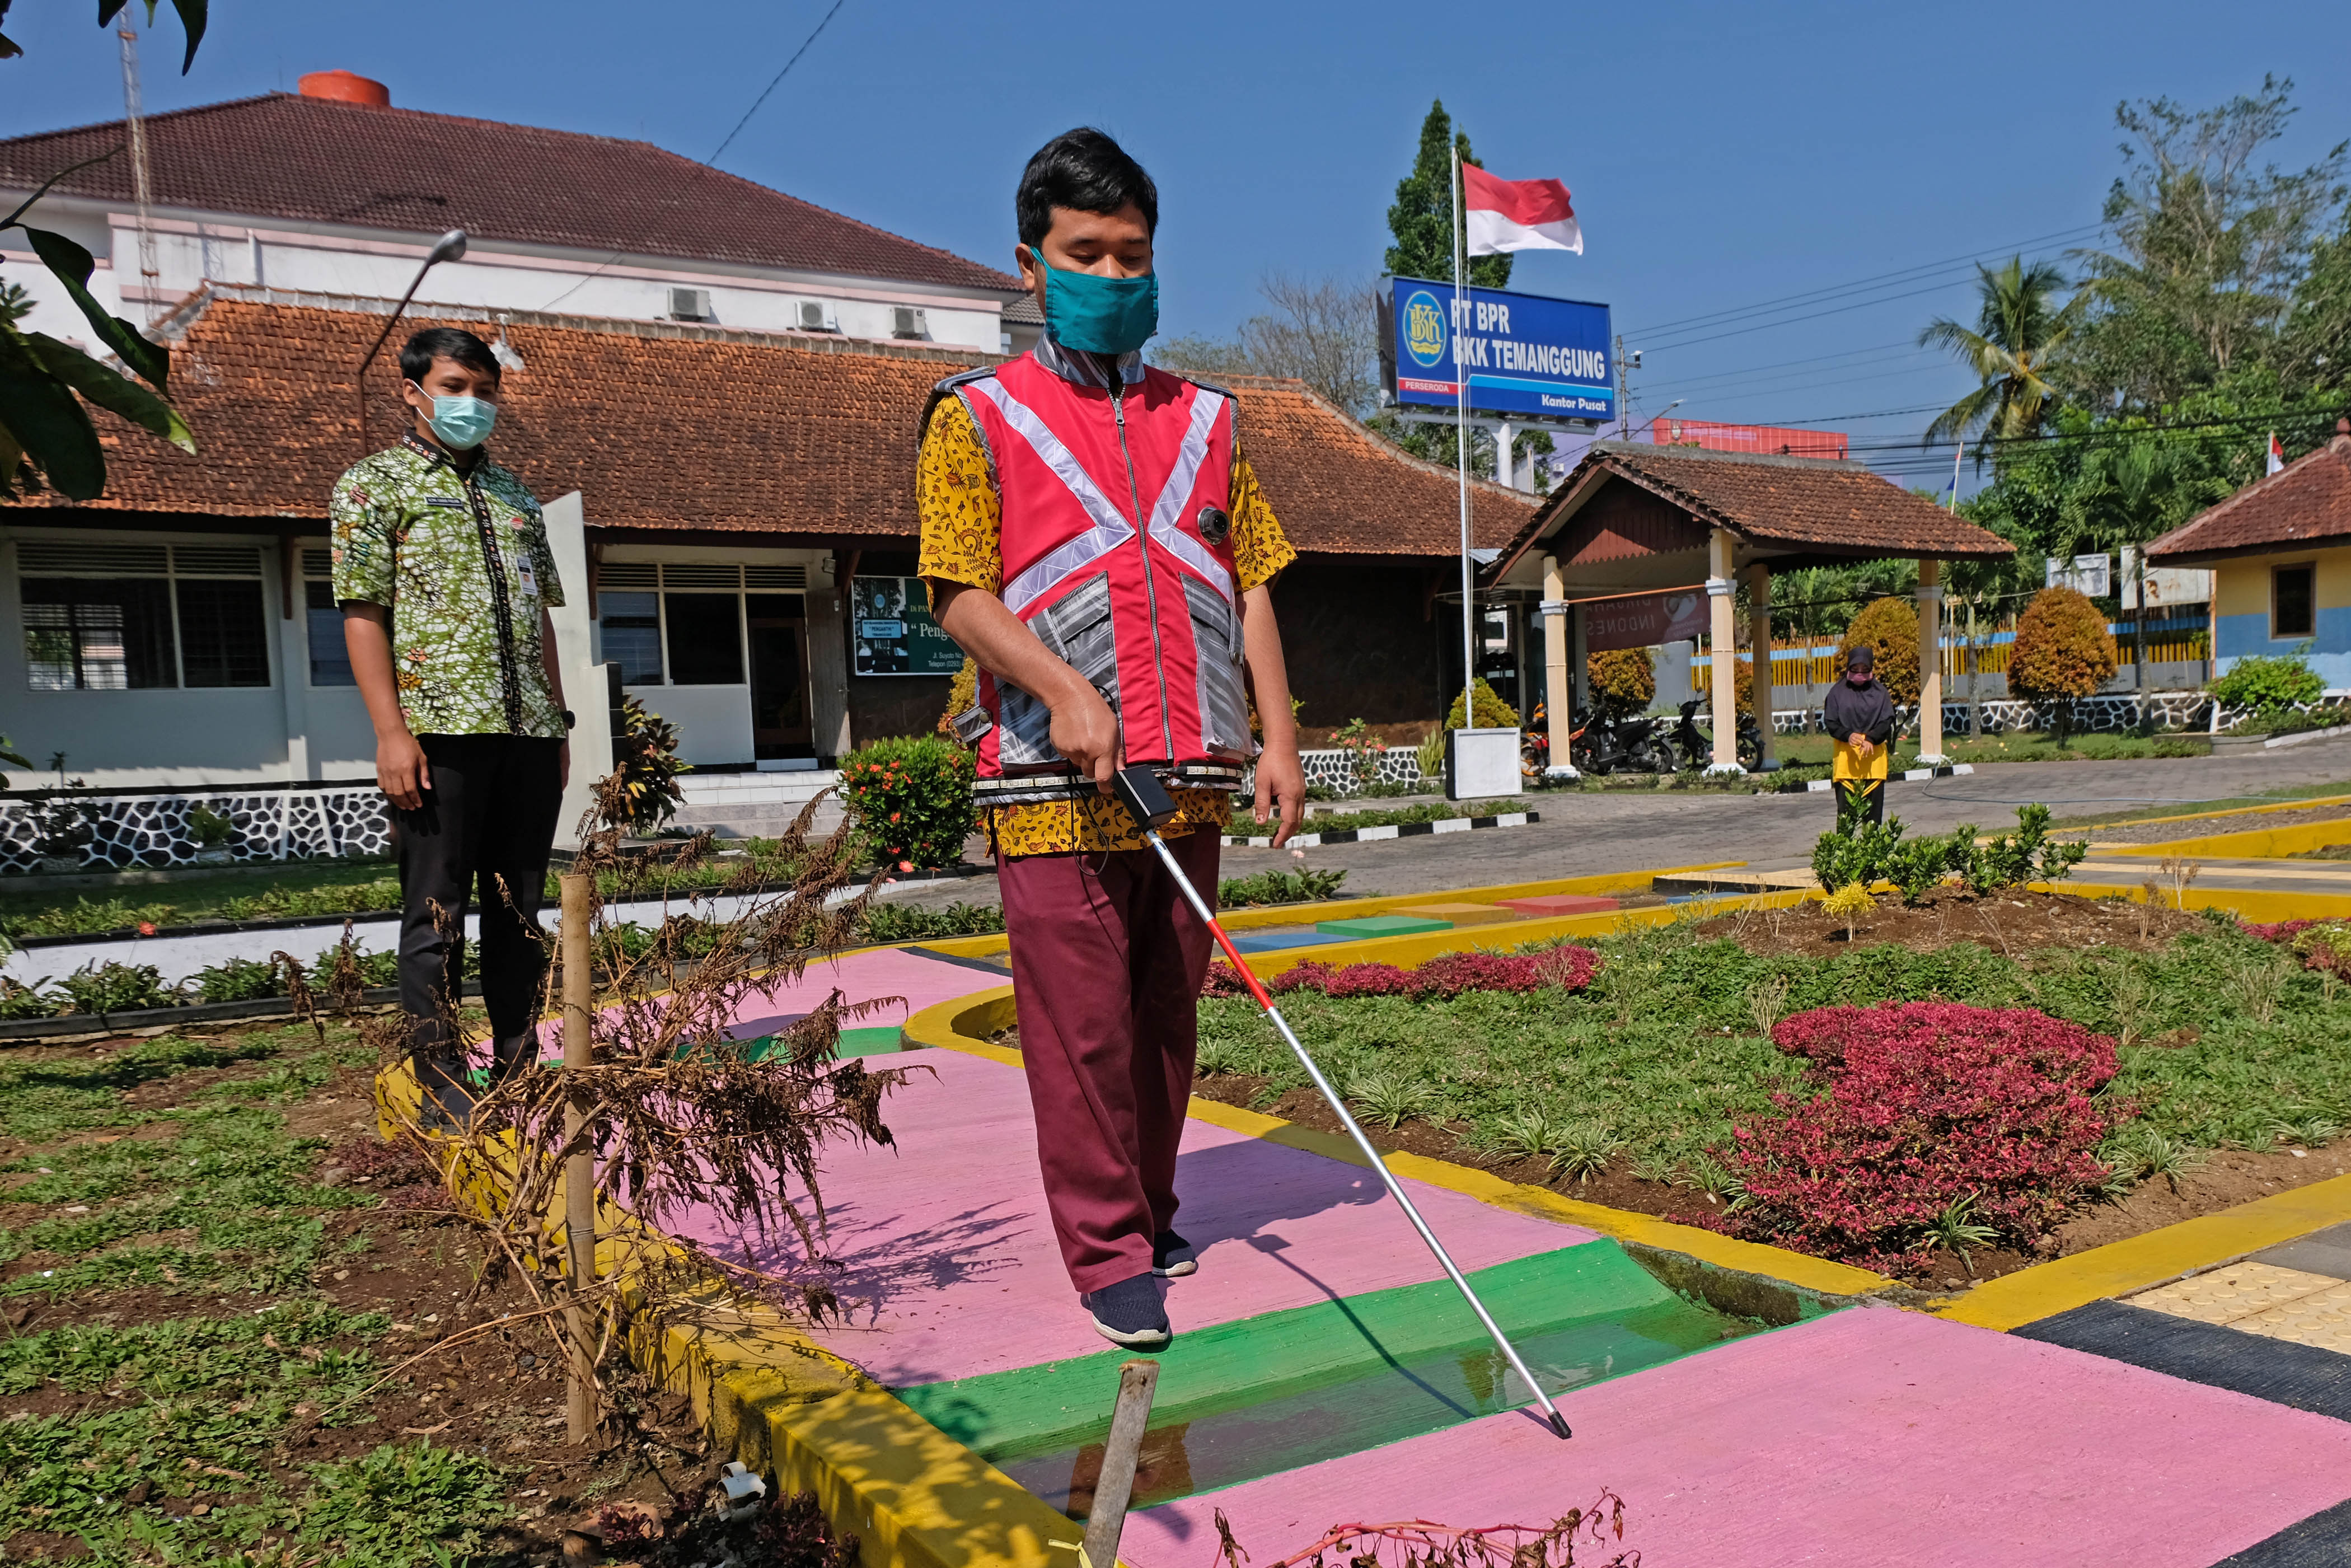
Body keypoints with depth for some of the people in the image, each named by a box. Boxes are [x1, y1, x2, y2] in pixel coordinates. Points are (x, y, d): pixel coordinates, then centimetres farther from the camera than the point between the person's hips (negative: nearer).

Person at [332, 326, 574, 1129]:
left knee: (519, 911, 10)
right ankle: (444, 1088, 6)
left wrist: (558, 720, 14)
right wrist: (391, 732, -13)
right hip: (439, 730, -5)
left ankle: (519, 1072, 19)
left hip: (529, 733, 5)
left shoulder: (514, 495, 20)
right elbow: (363, 614, -4)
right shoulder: (375, 482, 4)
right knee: (436, 914, -1)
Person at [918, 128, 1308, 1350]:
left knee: (1168, 1012, 12)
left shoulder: (1202, 419, 16)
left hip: (1188, 777, 4)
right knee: (1081, 1021, -2)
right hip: (1053, 782, -4)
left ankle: (1151, 1215, 27)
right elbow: (959, 594, -4)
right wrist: (1064, 689, -19)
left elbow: (1250, 584, 14)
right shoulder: (979, 418, 4)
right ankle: (1108, 1252, 9)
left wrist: (1278, 737, 5)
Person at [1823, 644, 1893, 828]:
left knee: (1873, 803, 3)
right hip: (1845, 756, -1)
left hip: (1874, 753, 1)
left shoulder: (1880, 692, 7)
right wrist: (1848, 735, -16)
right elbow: (1830, 722, 2)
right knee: (1845, 806, -4)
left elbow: (1887, 721, 2)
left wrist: (1871, 738, -15)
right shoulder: (1838, 692, 5)